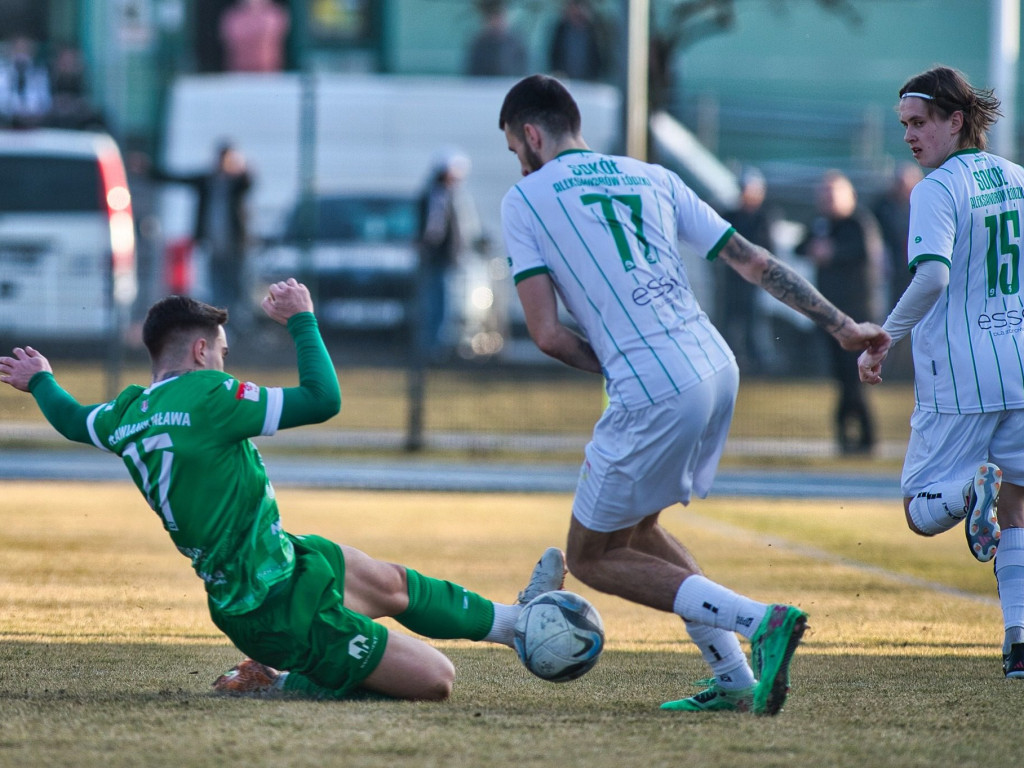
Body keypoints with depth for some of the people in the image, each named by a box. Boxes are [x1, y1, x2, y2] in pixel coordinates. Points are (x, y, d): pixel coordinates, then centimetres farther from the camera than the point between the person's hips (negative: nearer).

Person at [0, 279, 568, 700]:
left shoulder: (127, 416, 3)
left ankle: (515, 621, 44)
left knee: (393, 585, 26)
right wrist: (302, 320, -9)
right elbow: (323, 400, -23)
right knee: (433, 680, -7)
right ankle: (278, 684, 4)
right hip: (281, 610, -10)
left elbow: (73, 419, 27)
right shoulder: (206, 397, -23)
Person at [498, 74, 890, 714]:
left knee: (592, 558, 7)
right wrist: (841, 325, 21)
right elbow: (753, 261, 17)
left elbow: (548, 334, -3)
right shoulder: (650, 178, 19)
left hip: (654, 395, -7)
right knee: (637, 529, 24)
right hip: (718, 368, 7)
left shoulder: (525, 199, 4)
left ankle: (760, 622, -9)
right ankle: (735, 679, 15)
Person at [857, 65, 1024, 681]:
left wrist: (883, 341, -17)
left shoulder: (938, 190, -10)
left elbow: (932, 276, -24)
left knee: (923, 513, 6)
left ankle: (971, 490, -27)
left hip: (958, 379, -6)